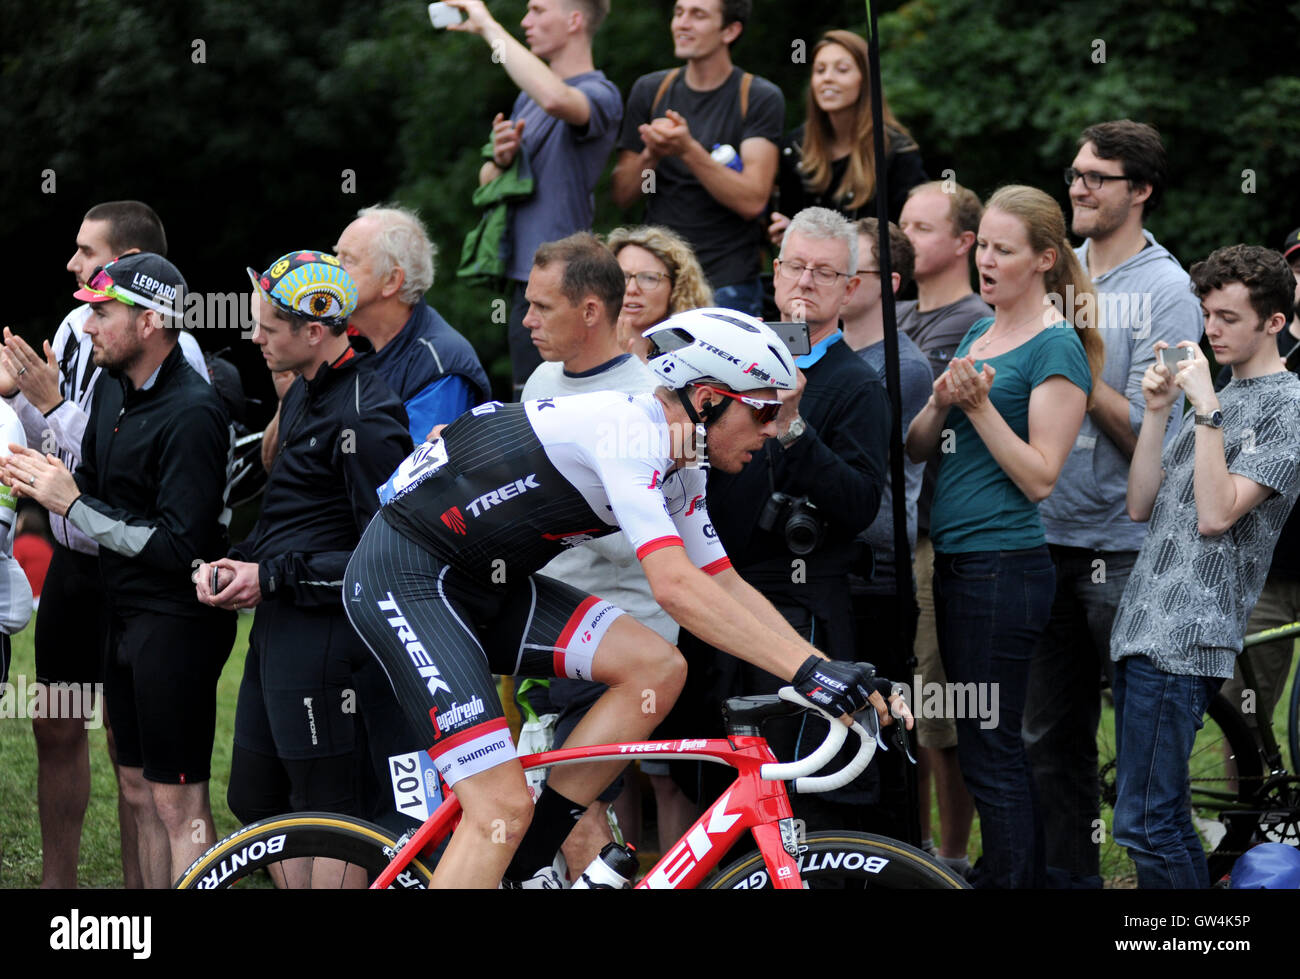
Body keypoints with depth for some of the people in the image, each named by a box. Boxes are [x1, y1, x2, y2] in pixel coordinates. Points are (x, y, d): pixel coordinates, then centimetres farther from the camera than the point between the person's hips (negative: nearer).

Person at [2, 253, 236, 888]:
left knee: (178, 805, -7)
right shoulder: (113, 391, 9)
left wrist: (73, 504, -19)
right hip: (125, 614, 9)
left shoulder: (191, 413, -20)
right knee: (139, 794, 14)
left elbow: (181, 546, -24)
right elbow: (94, 492, 18)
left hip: (177, 620, -9)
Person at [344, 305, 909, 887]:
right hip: (402, 577, -10)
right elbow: (675, 586, -32)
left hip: (484, 586, 10)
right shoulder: (629, 432, -23)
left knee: (656, 668, -6)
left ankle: (527, 863, -1)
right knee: (502, 809, -19)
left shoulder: (677, 475, 8)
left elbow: (726, 586, 12)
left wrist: (841, 678, 1)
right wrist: (809, 669, -34)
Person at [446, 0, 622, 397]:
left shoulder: (599, 94, -9)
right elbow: (487, 183, 21)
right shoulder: (527, 99, 18)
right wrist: (500, 159, -5)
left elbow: (555, 99, -35)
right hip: (523, 273, 9)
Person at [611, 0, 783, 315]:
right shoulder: (650, 90, 9)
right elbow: (621, 194, 9)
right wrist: (650, 155, -12)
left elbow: (752, 201, -13)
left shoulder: (760, 98, -3)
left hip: (727, 283, -3)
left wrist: (688, 150, -23)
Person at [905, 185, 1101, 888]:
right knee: (983, 744, 12)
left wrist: (980, 405, -20)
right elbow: (917, 448, 13)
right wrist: (942, 402, -6)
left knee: (989, 750, -7)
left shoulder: (1056, 348, -9)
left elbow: (1040, 477, -14)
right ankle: (1020, 872, 19)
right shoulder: (977, 335, 16)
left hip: (1006, 564, -9)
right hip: (955, 561, 9)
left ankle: (1011, 879, -2)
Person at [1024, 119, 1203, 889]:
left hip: (1126, 544, -7)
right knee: (1051, 734, 12)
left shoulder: (1166, 292, -8)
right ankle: (1067, 875, 21)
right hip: (1047, 535, 7)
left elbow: (1151, 435, -15)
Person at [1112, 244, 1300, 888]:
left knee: (1145, 825, -14)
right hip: (1141, 625, 9)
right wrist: (1158, 410, 6)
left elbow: (1216, 514, -14)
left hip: (1185, 640, -9)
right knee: (1162, 822, 10)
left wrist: (1207, 408, -15)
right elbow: (1141, 505, 16)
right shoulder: (1219, 398, 22)